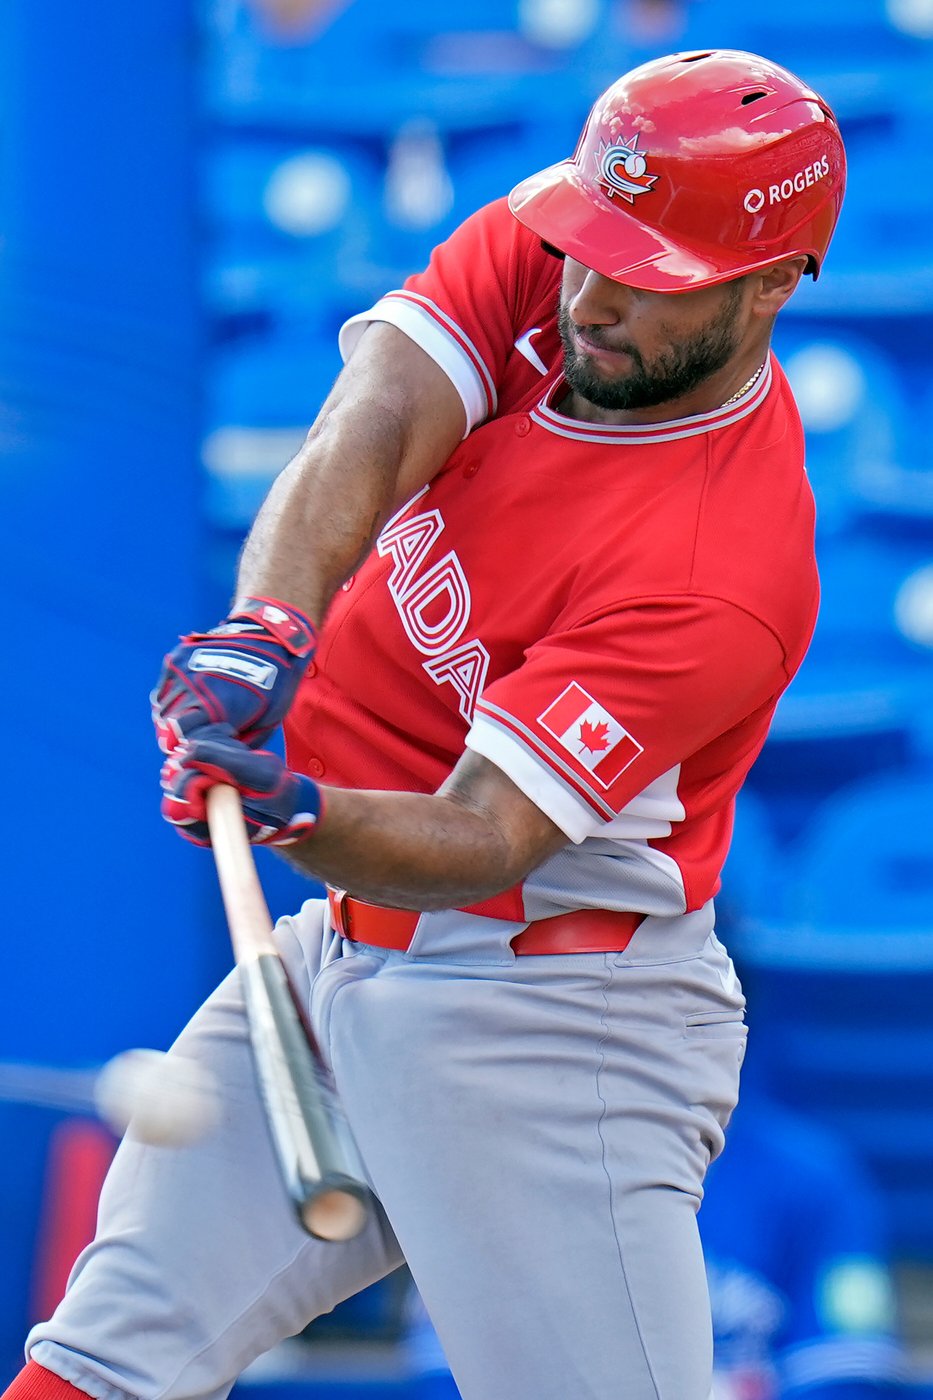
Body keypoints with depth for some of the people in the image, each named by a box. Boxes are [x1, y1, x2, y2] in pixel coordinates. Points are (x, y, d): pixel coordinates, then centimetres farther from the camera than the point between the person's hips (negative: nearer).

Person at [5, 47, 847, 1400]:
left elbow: (481, 841, -28)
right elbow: (372, 429, -19)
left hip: (551, 1024, -7)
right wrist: (270, 623, -38)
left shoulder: (724, 575, -25)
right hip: (342, 953, 7)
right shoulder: (543, 249, -5)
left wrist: (296, 816, -47)